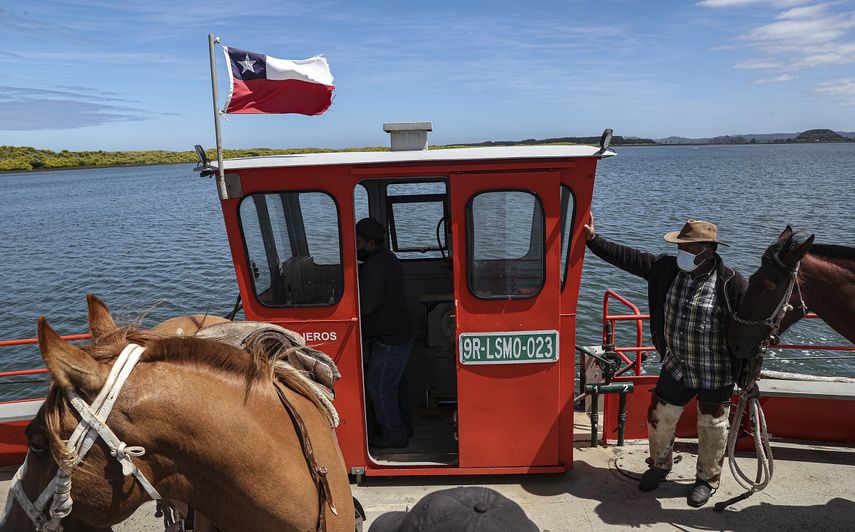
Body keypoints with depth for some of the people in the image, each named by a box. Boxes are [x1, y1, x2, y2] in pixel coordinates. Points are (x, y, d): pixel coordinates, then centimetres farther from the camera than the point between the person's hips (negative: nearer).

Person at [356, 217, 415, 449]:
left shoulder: (374, 267, -23)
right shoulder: (387, 258, 11)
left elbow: (364, 305, -26)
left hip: (389, 340, -11)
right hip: (400, 333, 11)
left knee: (378, 386, 1)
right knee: (395, 382, 22)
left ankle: (393, 435, 14)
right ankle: (403, 426, 36)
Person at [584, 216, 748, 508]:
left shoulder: (732, 283, -19)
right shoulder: (666, 268, -7)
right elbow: (627, 258, -4)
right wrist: (593, 239, -7)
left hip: (716, 375, -4)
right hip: (675, 368, 4)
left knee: (711, 428, 14)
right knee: (659, 418, 16)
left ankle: (708, 480, 38)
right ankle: (659, 465, 42)